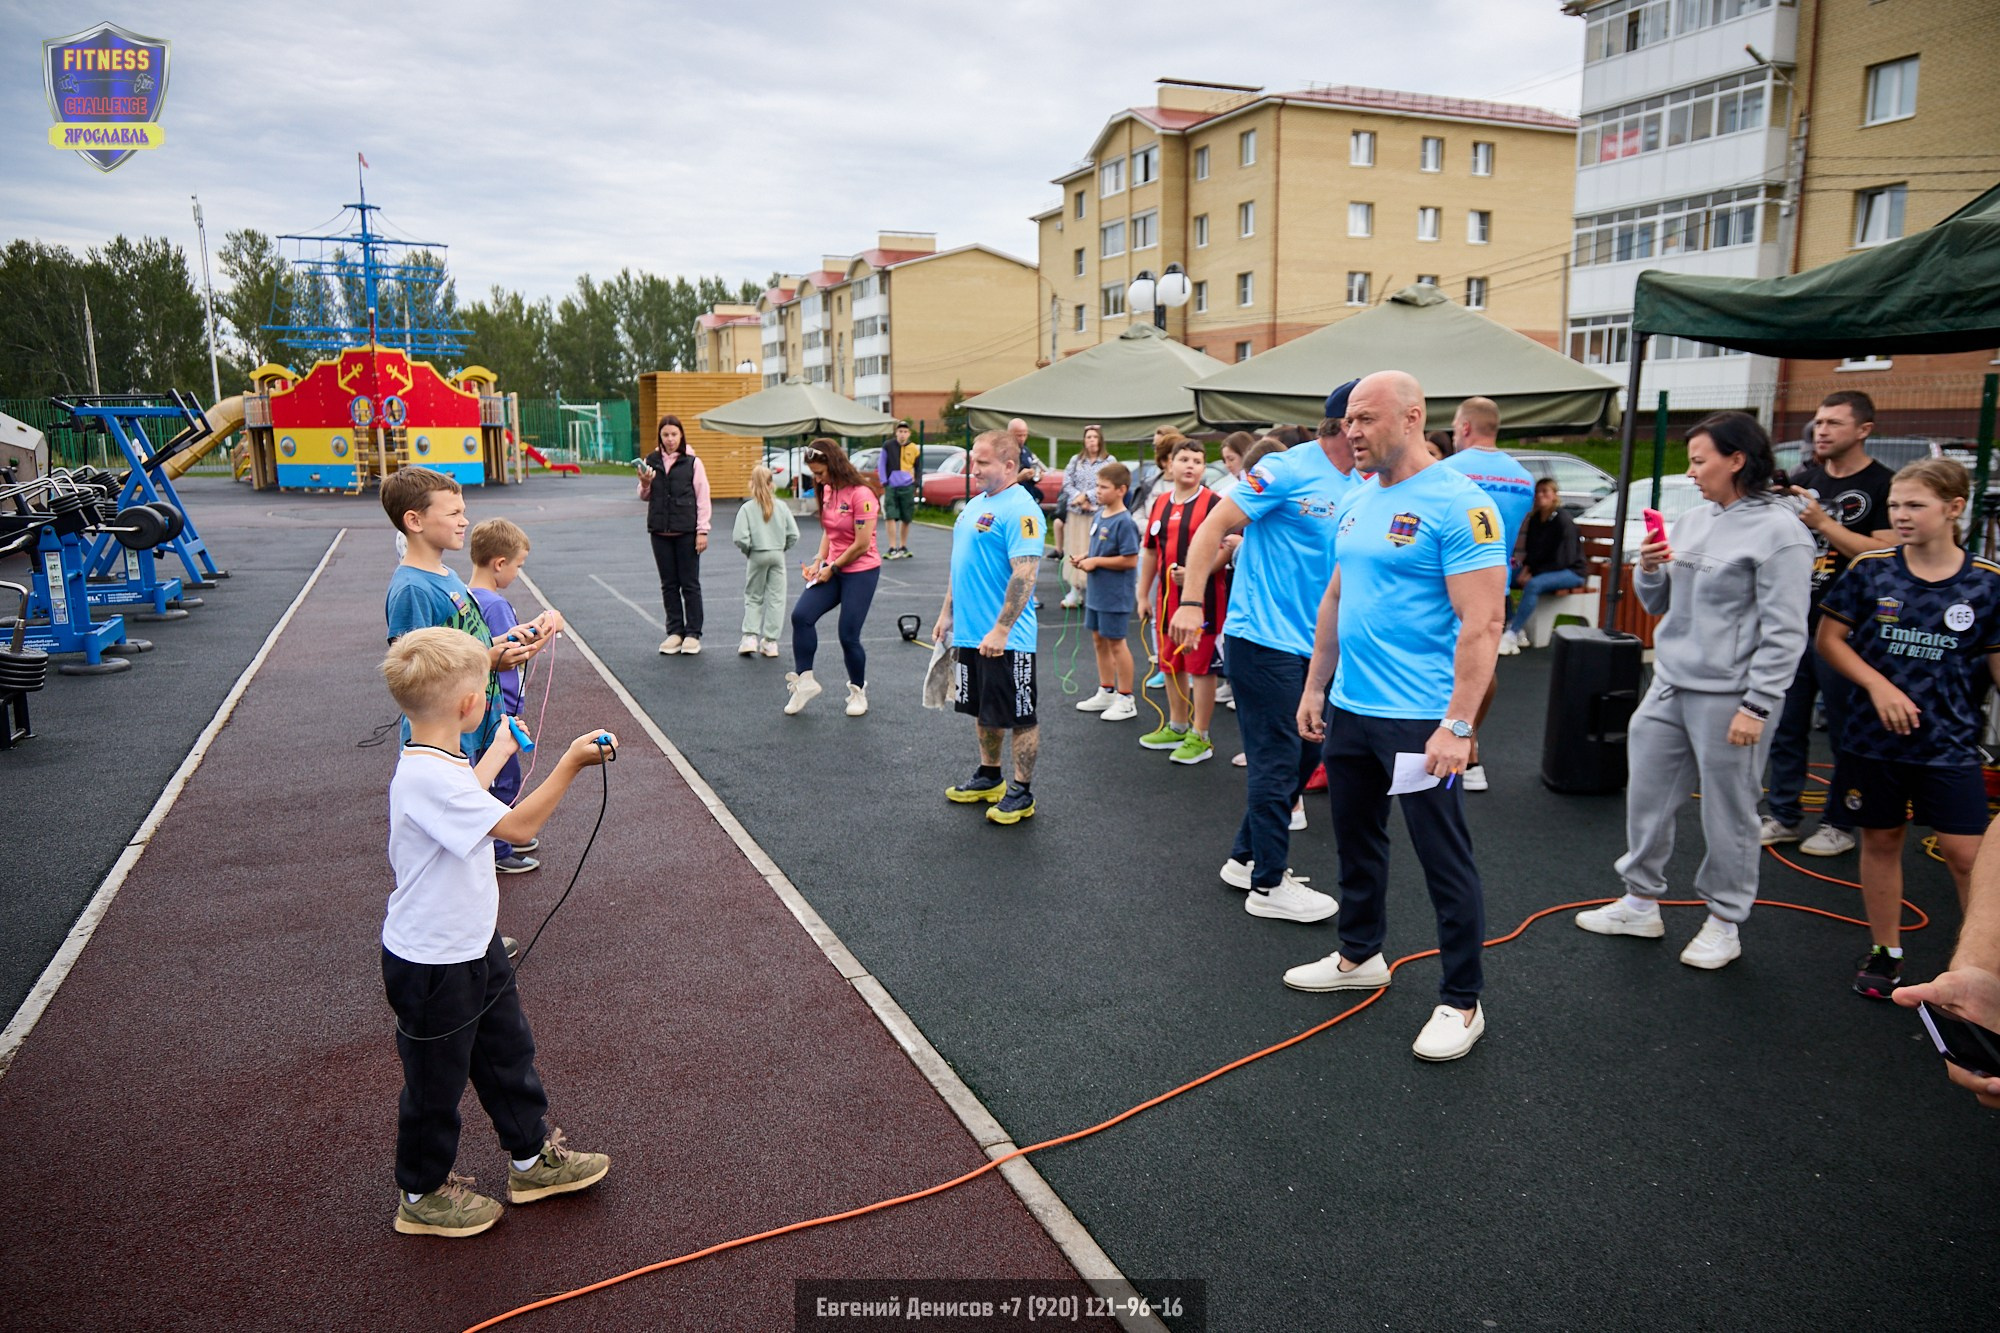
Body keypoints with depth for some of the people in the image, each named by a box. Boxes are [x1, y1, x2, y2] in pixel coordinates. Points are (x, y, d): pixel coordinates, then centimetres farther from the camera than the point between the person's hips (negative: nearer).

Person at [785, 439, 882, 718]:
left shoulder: (861, 494, -17)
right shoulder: (827, 491, 7)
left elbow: (862, 544, -18)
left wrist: (832, 568, -10)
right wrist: (819, 562, 3)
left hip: (861, 572, -7)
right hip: (832, 570, 7)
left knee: (848, 636, -4)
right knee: (801, 616, -12)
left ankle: (858, 690, 19)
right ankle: (804, 681, -1)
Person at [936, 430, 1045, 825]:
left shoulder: (1020, 509, -16)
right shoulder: (975, 504, 13)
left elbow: (1025, 574, -23)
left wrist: (1000, 630, -26)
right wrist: (947, 612, 20)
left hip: (1004, 640, -9)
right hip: (969, 633, 9)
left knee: (1018, 716, 3)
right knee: (983, 711, 19)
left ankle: (1022, 793, 14)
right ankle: (989, 777, 34)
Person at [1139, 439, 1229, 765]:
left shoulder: (1213, 503, -8)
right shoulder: (1160, 504, 12)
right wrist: (1144, 595, 16)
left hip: (1203, 597, -7)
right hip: (1167, 597, 7)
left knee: (1201, 665, -1)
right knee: (1170, 664, 16)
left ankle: (1200, 738, 7)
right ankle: (1177, 727, 32)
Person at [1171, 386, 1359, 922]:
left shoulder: (1361, 489, 10)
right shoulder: (1287, 470, -13)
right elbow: (1214, 526, -15)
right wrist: (1190, 601, -22)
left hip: (1312, 645, 9)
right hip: (1262, 637, -8)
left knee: (1303, 754, 15)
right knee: (1277, 760, -1)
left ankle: (1247, 857, 31)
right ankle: (1269, 884, 13)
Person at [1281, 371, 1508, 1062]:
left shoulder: (1459, 505, -15)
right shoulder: (1356, 502, 10)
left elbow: (1483, 624, -19)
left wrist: (1457, 725, -23)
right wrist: (1316, 686, 17)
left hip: (1421, 720, -8)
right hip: (1348, 708, 8)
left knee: (1445, 862, 4)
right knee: (1356, 841, 20)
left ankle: (1462, 1003, 18)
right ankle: (1359, 956, 39)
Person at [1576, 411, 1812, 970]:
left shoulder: (1778, 530, -11)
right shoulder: (1691, 521, 9)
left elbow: (1784, 633, -14)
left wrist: (1756, 706, -18)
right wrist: (1648, 568, -3)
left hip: (1728, 696, -7)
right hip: (1669, 684, 7)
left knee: (1728, 812, 5)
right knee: (1646, 797, 14)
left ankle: (1724, 922, 22)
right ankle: (1641, 903, 29)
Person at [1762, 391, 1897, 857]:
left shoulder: (1884, 485, -7)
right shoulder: (1805, 479, 12)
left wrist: (1823, 523, -21)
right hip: (1793, 624, 6)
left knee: (1847, 731, 4)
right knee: (1785, 727, 10)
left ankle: (1840, 824, 16)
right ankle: (1783, 817, 21)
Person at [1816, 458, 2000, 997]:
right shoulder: (1871, 570, -4)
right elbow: (1829, 638, 0)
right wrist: (1879, 686, -11)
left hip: (1950, 743, -1)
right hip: (1874, 736, 1)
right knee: (1880, 840, 12)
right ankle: (1885, 952, 28)